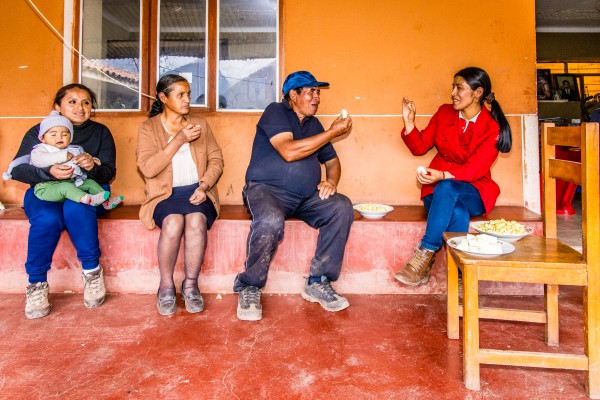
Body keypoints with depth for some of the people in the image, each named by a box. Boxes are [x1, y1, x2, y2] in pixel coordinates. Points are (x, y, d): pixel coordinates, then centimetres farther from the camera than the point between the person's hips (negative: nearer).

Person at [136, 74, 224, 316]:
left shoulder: (200, 124, 15)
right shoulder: (148, 128, 6)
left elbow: (216, 159, 8)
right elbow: (147, 168, -9)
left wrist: (204, 186, -10)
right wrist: (179, 140, -13)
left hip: (197, 191, 2)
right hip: (165, 193, -1)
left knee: (196, 221, -31)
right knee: (173, 223, -33)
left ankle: (191, 285, -16)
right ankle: (166, 287, -14)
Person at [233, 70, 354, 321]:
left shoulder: (314, 124, 19)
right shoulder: (276, 112, -1)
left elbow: (332, 161, 24)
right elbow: (288, 151, -18)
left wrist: (331, 181, -1)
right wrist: (333, 132, -13)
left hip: (305, 197, 6)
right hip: (266, 189, -6)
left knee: (342, 207, -19)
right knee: (270, 221, -37)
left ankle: (318, 282, -11)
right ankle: (250, 288, -13)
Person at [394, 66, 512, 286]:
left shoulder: (492, 128, -6)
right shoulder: (444, 113, 6)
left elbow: (476, 169, -19)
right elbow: (420, 147, 9)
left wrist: (444, 175, -36)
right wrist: (409, 122, -8)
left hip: (474, 192, -2)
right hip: (438, 188, 2)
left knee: (447, 188, -39)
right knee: (458, 214, -35)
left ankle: (425, 254, -34)